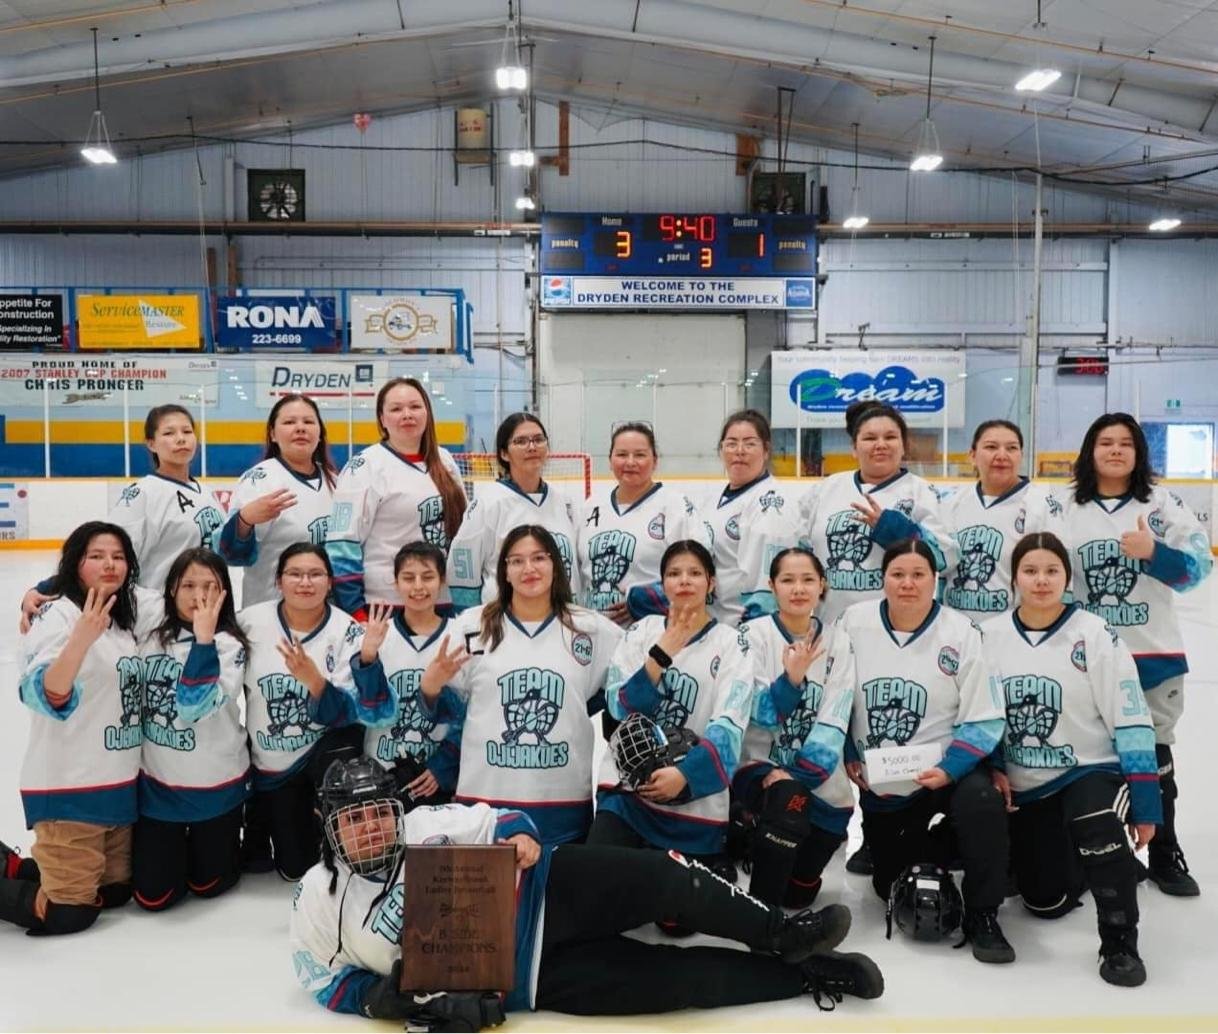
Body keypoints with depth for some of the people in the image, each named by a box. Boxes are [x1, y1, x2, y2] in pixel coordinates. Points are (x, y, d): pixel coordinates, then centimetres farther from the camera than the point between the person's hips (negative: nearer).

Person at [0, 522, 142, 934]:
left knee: (114, 891, 16)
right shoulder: (58, 615, -13)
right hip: (69, 788, -8)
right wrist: (82, 636, -42)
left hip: (119, 784, 8)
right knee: (67, 913, -6)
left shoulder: (122, 620, 11)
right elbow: (46, 695, -28)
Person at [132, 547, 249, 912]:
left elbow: (195, 705, -30)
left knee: (208, 884, 12)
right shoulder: (149, 621, -8)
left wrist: (203, 638, -35)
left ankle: (220, 838, 43)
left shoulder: (229, 645, -17)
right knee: (153, 896, 6)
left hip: (213, 785, -2)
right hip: (155, 781, 3)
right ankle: (178, 844, 36)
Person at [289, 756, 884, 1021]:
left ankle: (783, 935, -2)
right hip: (528, 977, -1)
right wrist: (383, 996, -12)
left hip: (543, 893, 1)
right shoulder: (317, 904, 0)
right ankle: (805, 975, 2)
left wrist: (523, 839, -17)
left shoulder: (428, 825, 0)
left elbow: (500, 823, 6)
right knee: (677, 977, -15)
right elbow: (329, 981, 8)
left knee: (667, 880, -24)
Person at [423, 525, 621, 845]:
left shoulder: (590, 628, 5)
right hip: (486, 798, 0)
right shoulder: (471, 626, 4)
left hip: (565, 800, 1)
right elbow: (448, 710, 8)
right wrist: (430, 689, -10)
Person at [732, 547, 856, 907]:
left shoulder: (838, 644, 2)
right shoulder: (754, 634, -5)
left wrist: (798, 775, -21)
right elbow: (755, 714, -13)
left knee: (798, 895, 1)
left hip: (818, 777, 3)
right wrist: (790, 679, -32)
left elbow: (833, 722, -8)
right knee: (788, 799, -37)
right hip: (759, 765, -3)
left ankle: (761, 843, 33)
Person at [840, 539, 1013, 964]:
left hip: (945, 771, -2)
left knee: (981, 802, -35)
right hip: (877, 782, 3)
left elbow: (984, 721, -11)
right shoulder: (855, 623, -6)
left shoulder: (961, 633, -12)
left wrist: (948, 770, -23)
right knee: (893, 889, 8)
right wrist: (846, 755, 0)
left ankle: (981, 916, -15)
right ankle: (933, 841, 40)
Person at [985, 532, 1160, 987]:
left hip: (1092, 770, -3)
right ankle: (1072, 860, 35)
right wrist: (990, 769, -4)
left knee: (1096, 831, -36)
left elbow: (1132, 723, -10)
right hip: (1023, 786, 3)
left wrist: (1145, 803, -13)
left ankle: (1119, 944, -16)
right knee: (1046, 902, 1)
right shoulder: (990, 636, -1)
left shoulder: (1096, 635, -10)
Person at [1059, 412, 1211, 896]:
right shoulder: (1067, 509, 2)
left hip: (1153, 654, -1)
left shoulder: (1163, 503, -1)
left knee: (1154, 753, 10)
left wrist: (1153, 552, -25)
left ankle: (1165, 856, 24)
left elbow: (1197, 566, -8)